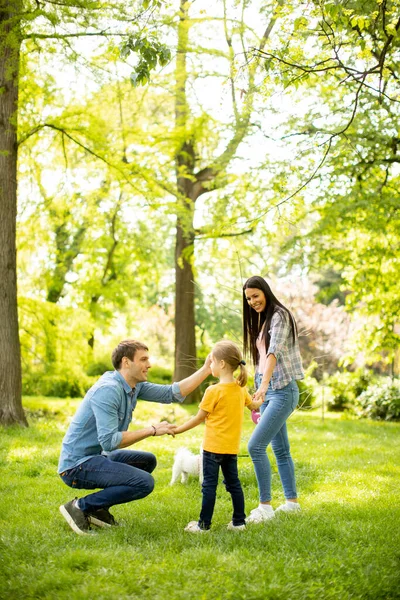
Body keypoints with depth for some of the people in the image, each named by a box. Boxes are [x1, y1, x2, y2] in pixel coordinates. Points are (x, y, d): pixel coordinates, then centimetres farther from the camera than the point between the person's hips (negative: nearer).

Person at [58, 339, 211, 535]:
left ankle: (97, 509, 12)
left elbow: (172, 393, 7)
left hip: (95, 457, 10)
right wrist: (152, 430, -22)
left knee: (148, 461, 21)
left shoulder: (134, 386, 6)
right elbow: (109, 441, -29)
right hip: (77, 465, -10)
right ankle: (81, 506, -8)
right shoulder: (108, 390, -23)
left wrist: (206, 369, 2)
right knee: (144, 482, -21)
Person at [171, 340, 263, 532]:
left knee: (209, 485, -2)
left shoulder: (214, 391, -16)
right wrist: (261, 400, 48)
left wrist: (177, 430, 3)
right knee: (233, 483, 14)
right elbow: (253, 405, 24)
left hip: (214, 446, -7)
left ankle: (204, 524, 3)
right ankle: (239, 521, 19)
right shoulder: (240, 388, 5)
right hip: (232, 446, 7)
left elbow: (199, 418, -9)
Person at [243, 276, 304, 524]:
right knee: (281, 449, 13)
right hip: (268, 391, 9)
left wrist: (264, 384, -37)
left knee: (256, 445, -16)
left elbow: (274, 352, -25)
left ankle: (265, 506, -10)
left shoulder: (279, 315, -10)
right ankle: (292, 502, 22)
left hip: (282, 390, -9)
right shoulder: (261, 321, 17)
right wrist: (259, 393, 13)